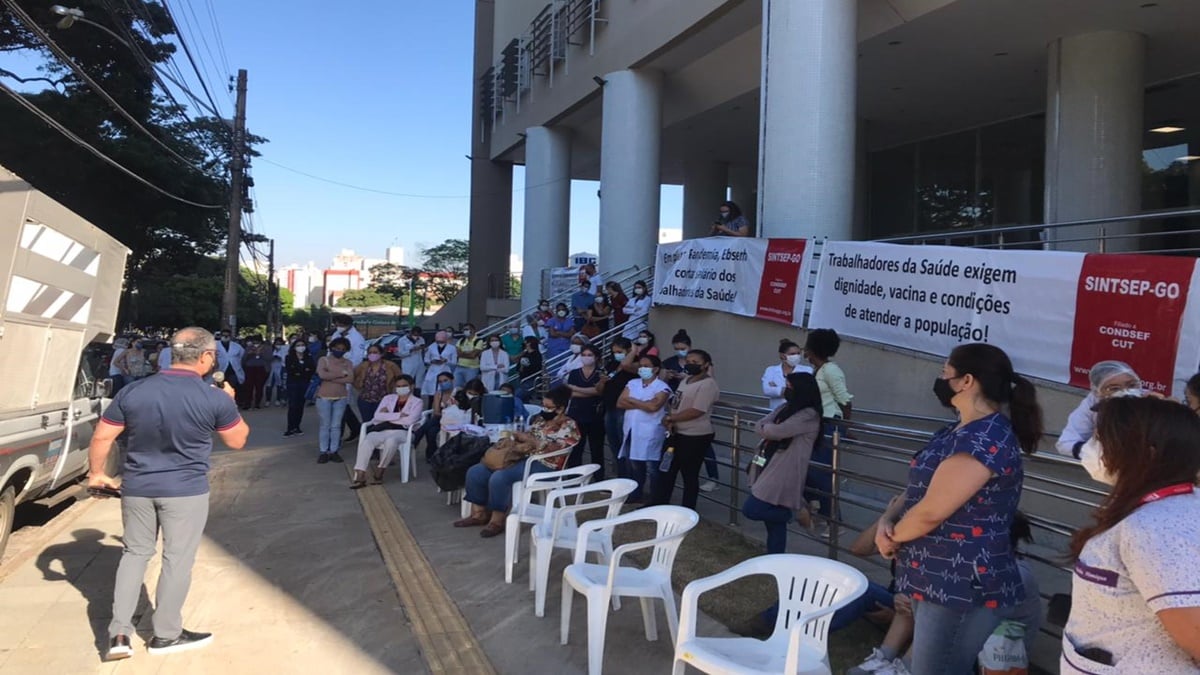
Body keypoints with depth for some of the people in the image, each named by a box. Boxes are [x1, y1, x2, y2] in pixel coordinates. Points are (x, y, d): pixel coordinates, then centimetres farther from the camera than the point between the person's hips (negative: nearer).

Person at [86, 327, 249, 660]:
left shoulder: (132, 391, -2)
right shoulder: (215, 398, -12)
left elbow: (101, 437, 2)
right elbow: (237, 441, 0)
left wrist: (98, 473, 16)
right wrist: (229, 402, 13)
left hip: (136, 488, 4)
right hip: (186, 490, -4)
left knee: (135, 553, 18)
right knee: (178, 558, 9)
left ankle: (119, 633, 17)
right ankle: (166, 634, 20)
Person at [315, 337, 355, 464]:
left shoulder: (348, 363, 5)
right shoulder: (323, 360, -2)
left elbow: (350, 379, -11)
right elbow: (322, 374, -20)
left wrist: (331, 378, -15)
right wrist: (341, 374, -15)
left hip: (341, 398, 2)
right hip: (324, 397, -2)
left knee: (336, 426, 5)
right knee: (325, 425, 2)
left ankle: (334, 451, 10)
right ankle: (323, 452, 7)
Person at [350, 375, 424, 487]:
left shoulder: (417, 402, 11)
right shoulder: (388, 398, 23)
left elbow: (409, 420, -8)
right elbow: (377, 416, 7)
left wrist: (388, 416, 1)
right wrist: (398, 415, -3)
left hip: (401, 431, -3)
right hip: (382, 429, 3)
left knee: (390, 441, -39)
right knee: (366, 441, -30)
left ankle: (379, 471, -20)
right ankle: (360, 476, -35)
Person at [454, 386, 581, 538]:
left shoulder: (569, 427, -6)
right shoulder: (539, 419, 17)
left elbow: (556, 449, -19)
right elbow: (526, 438, 17)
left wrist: (531, 441, -19)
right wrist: (515, 440, -5)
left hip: (543, 466, -9)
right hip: (522, 458, 9)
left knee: (499, 477, -32)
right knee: (475, 472, -4)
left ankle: (497, 521, -16)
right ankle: (479, 514, 4)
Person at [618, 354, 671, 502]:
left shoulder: (662, 387, -6)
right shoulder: (632, 383, 11)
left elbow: (653, 406, -21)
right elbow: (620, 403, 1)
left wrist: (632, 401, -7)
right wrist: (642, 405, -10)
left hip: (650, 434, -6)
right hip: (631, 431, 6)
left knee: (652, 468, 0)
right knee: (632, 467, 12)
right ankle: (633, 498, 25)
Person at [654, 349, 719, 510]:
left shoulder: (708, 384, -17)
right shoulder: (685, 381, 13)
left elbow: (696, 411, -24)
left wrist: (670, 418, -15)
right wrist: (670, 421, -5)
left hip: (696, 437, -9)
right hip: (677, 433, 9)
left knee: (689, 475, 1)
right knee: (668, 470, 17)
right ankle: (660, 505, 30)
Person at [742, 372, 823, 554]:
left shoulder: (809, 415, -13)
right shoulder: (786, 408, 12)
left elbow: (777, 431, -21)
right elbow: (758, 426, 7)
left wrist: (766, 427, 0)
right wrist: (770, 429, -12)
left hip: (784, 473, -8)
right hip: (770, 468, 8)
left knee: (751, 510, -10)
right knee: (774, 520, 12)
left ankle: (794, 513, 10)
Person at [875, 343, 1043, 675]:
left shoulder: (985, 440, -21)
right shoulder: (961, 432, 13)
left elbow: (931, 511, -23)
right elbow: (919, 489, 16)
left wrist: (893, 537, -5)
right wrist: (886, 520, -3)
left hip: (963, 590, -10)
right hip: (938, 581, 10)